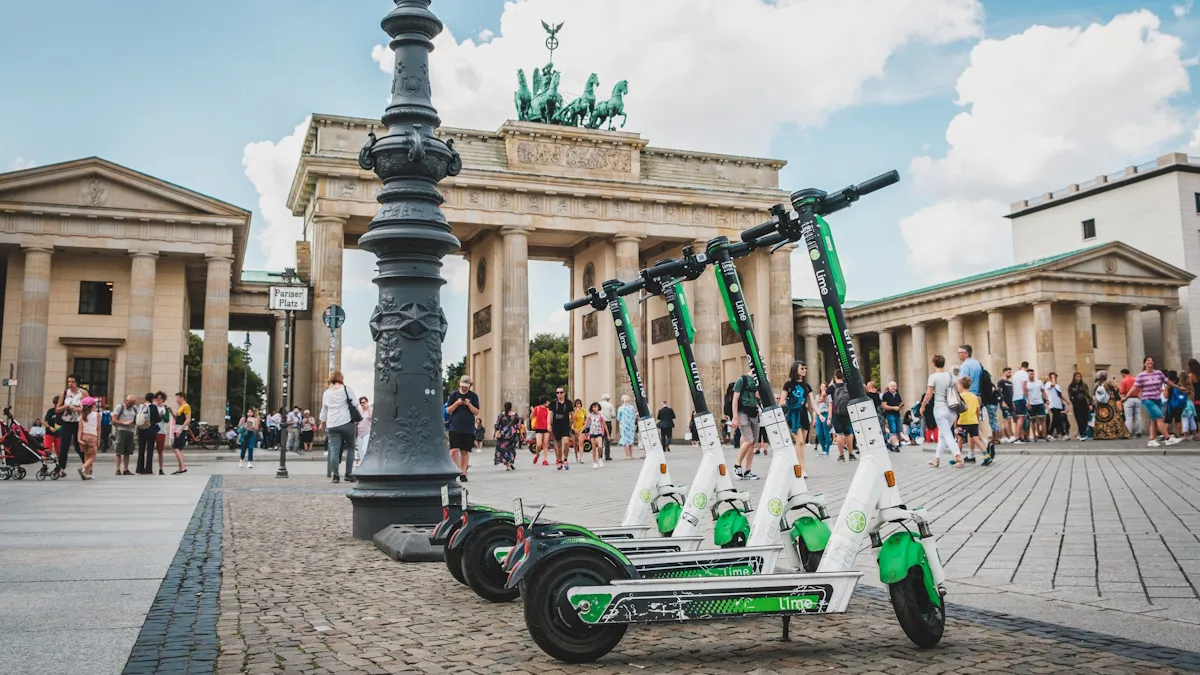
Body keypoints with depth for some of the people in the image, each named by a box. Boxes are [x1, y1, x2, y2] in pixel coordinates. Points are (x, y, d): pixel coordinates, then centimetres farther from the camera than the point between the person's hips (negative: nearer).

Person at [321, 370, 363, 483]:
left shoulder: (326, 393, 13)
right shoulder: (347, 389, 0)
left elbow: (324, 410, 21)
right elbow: (355, 404, -4)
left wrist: (322, 421, 35)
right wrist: (360, 414, 14)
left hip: (331, 425, 3)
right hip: (346, 423, -3)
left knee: (334, 450, 1)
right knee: (350, 449, 8)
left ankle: (335, 475, -3)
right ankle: (348, 474, 6)